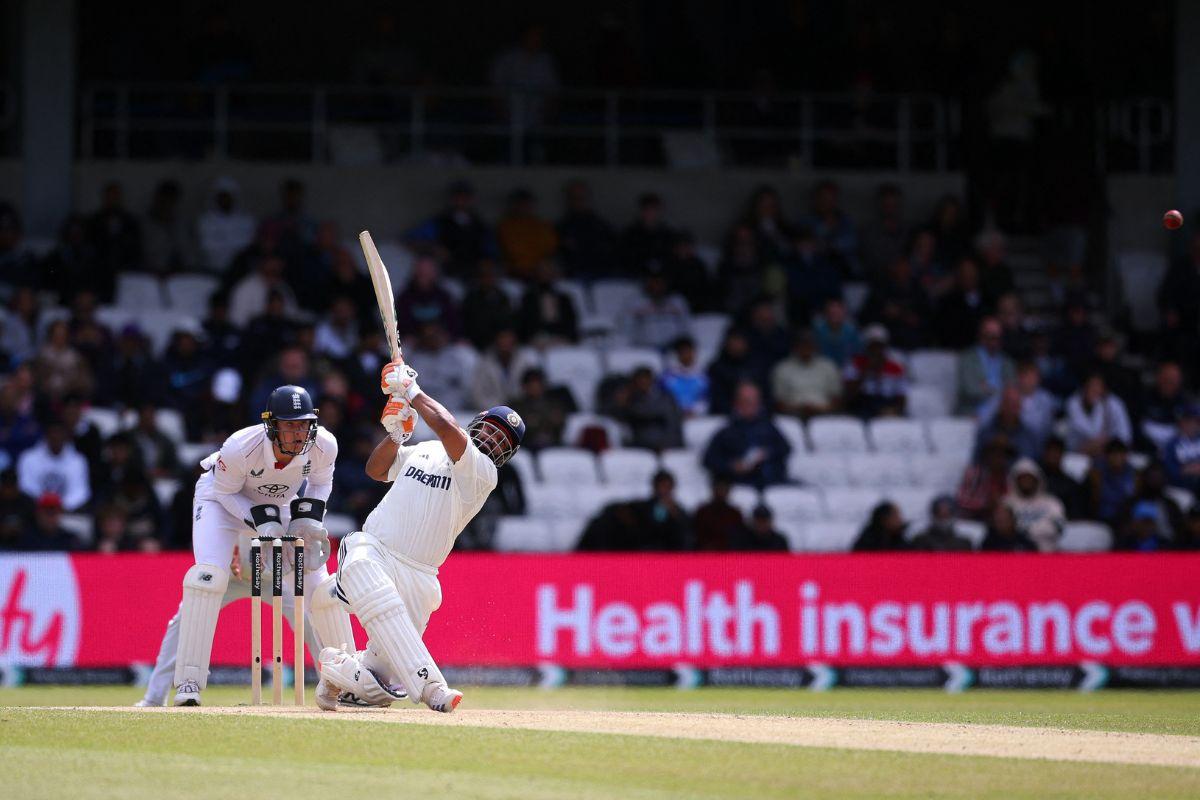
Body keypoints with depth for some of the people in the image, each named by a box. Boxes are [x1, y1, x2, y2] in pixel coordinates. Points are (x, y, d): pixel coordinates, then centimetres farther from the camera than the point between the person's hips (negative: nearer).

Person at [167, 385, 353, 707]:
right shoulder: (240, 448, -37)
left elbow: (320, 482, -3)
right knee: (208, 577, -25)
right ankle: (188, 684, -22)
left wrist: (307, 520, -18)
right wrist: (263, 522, -30)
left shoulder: (324, 446, -27)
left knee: (319, 583, -3)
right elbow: (225, 491, -18)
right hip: (223, 499, -4)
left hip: (281, 503, 4)